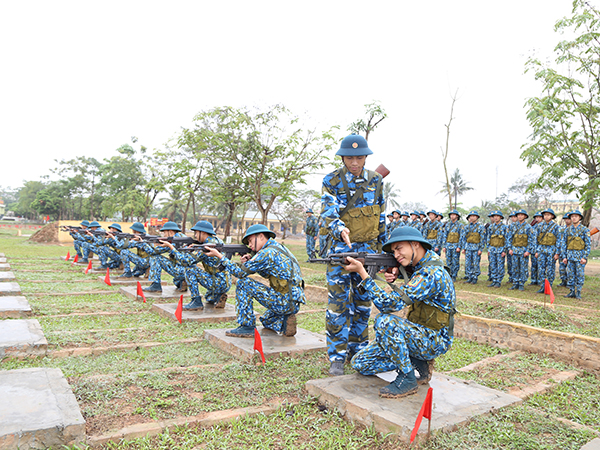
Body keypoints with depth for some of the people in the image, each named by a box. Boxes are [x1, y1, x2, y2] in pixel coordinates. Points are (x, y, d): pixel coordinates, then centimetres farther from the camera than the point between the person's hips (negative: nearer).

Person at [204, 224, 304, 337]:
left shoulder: (267, 253, -15)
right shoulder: (279, 247, 15)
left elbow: (240, 273, -12)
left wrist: (219, 255, -4)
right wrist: (250, 262, 8)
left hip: (286, 302, -10)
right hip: (294, 304, 10)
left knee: (243, 283, -9)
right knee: (266, 320, 35)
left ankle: (247, 327, -1)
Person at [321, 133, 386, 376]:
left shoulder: (376, 180, 4)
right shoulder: (332, 180, -7)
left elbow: (381, 217, 13)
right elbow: (328, 213, -18)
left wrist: (382, 247, 14)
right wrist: (340, 229, -39)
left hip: (368, 248, 4)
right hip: (341, 247, -3)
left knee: (363, 302, 11)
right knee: (338, 302, -5)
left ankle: (358, 350, 24)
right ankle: (337, 357, 4)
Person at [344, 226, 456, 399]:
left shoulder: (431, 273, -26)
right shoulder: (419, 266, 5)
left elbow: (390, 304, -31)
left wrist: (362, 272, -30)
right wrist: (394, 279, -7)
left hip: (434, 341, -9)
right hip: (417, 334, 9)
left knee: (385, 321, -35)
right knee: (360, 363, 1)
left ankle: (407, 378, -17)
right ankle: (418, 362, 8)